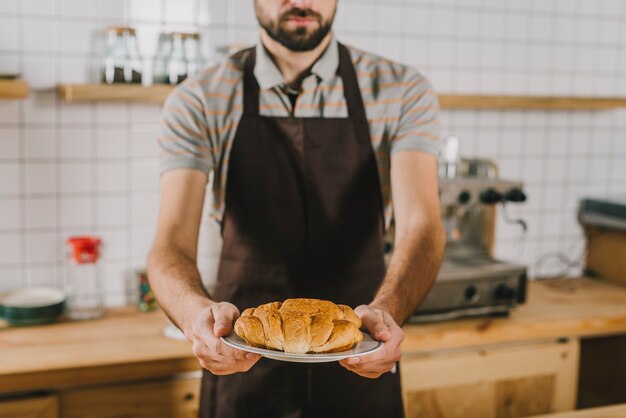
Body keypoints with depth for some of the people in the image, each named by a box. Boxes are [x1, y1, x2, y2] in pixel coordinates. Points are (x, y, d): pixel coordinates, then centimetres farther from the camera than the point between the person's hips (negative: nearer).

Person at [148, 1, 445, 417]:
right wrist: (196, 311, -38)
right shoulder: (199, 102, -7)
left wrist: (386, 309, -38)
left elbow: (421, 224, -18)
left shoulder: (403, 92, -6)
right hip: (240, 362, 0)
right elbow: (172, 243, -16)